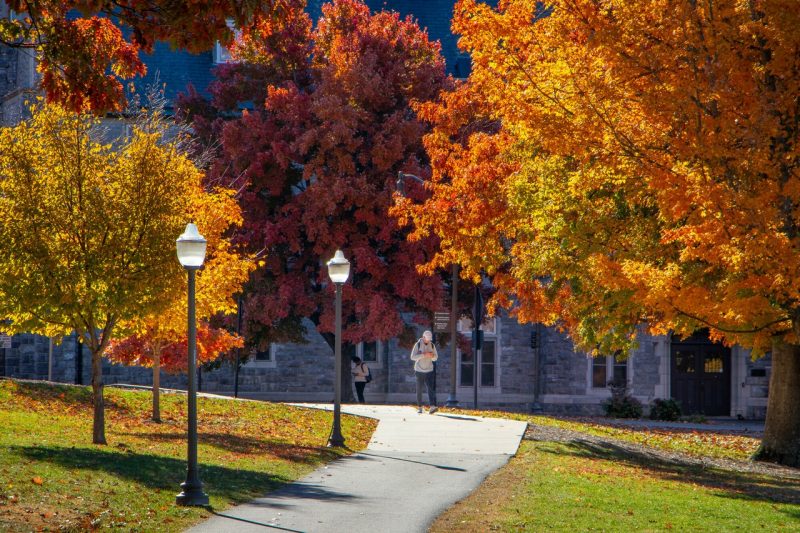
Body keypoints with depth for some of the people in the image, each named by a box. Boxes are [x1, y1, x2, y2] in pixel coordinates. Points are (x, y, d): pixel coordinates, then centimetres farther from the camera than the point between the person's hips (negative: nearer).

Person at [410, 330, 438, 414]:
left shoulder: (432, 345, 3)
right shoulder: (418, 345, -8)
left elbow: (436, 357, 11)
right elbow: (413, 357, -16)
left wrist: (432, 356, -14)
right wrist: (424, 355, -26)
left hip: (429, 370, 2)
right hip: (419, 371, -2)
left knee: (431, 388, -13)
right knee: (419, 390, 5)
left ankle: (433, 407, -26)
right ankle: (419, 407, 17)